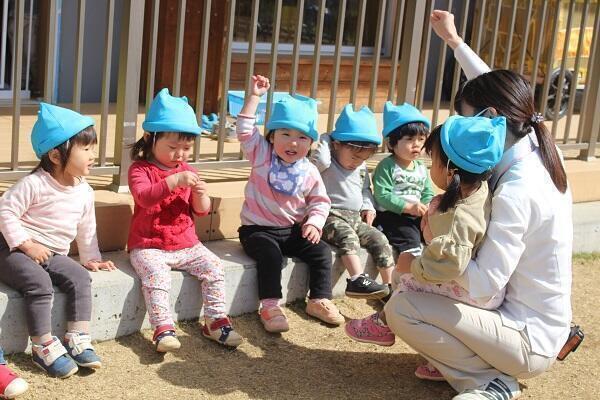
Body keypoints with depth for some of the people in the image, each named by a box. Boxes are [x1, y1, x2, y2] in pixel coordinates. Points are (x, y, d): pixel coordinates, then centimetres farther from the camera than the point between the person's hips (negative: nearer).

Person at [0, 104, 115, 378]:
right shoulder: (34, 184, -15)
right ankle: (43, 347, -21)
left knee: (80, 277, -18)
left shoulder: (84, 192, 5)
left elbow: (86, 230, 17)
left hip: (53, 255, 6)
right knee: (40, 283, -31)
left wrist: (90, 258, 14)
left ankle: (77, 339, -14)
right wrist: (26, 245, -20)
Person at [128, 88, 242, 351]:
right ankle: (163, 328, -30)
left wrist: (200, 195, -13)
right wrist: (174, 181, -37)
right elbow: (144, 196, -26)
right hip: (148, 246, -5)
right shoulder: (140, 169, -5)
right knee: (156, 274, -31)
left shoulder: (187, 172, 11)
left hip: (186, 244, 5)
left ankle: (216, 320, -2)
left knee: (214, 268, -11)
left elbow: (201, 211, 11)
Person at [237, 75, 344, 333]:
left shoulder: (309, 172, 0)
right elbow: (246, 131, -17)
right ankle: (269, 305, -25)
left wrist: (314, 223, -13)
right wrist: (255, 96, -20)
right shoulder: (262, 156, -6)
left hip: (293, 230, 4)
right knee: (270, 255, -31)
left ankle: (319, 300, 6)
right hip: (258, 229, -4)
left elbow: (320, 202, 6)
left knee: (321, 252, -8)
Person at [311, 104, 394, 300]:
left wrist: (368, 207, 9)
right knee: (348, 236, -35)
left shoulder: (362, 168, 14)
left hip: (356, 217, 7)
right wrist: (325, 140, -15)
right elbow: (320, 159, -33)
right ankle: (357, 280, -44)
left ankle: (390, 284, -6)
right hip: (331, 216, -7)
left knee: (379, 239, -8)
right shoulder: (327, 165, -9)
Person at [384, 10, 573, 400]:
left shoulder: (516, 192, -27)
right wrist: (454, 40, 20)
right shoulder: (539, 152, -2)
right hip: (544, 325, 9)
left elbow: (485, 285, -28)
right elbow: (495, 92, 14)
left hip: (530, 339, -9)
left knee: (401, 308, -12)